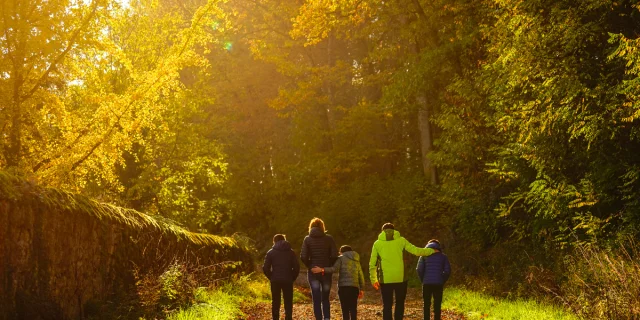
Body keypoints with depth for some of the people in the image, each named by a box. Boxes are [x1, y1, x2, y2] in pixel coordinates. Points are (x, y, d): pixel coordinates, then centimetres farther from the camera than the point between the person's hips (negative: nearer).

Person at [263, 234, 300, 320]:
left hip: (275, 281, 0)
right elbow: (296, 267, -2)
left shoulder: (271, 252, 3)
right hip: (288, 281, 0)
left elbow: (265, 268, -2)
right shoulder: (291, 252, 5)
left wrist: (271, 278, 9)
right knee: (288, 303, 5)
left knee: (275, 303, 9)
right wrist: (292, 278, 8)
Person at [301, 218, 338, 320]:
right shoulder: (329, 238, -2)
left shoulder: (307, 239, -2)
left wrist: (310, 265, 6)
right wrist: (329, 266, 6)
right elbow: (334, 255, -9)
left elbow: (303, 256, -10)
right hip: (327, 272, 1)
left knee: (316, 299, 4)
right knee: (325, 298, 13)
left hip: (313, 272, -1)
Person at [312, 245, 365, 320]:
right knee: (353, 308, 7)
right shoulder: (357, 261, 22)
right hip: (354, 287, 4)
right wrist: (362, 289, 18)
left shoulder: (341, 258, 7)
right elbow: (361, 275, 16)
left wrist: (321, 270, -15)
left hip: (344, 286, -4)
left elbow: (335, 269, -10)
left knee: (345, 308, -3)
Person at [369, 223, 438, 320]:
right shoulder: (401, 240, 3)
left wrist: (373, 279, 14)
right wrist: (431, 251, 16)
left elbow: (372, 264, 5)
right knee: (399, 304, 14)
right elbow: (416, 251, 1)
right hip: (400, 278, 0)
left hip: (385, 279, 0)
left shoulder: (377, 243, 5)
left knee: (387, 305, 6)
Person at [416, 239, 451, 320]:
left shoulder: (424, 255, 5)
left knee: (426, 305, 8)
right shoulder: (443, 256, 7)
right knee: (437, 305, 6)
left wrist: (423, 280, 8)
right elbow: (447, 270, 1)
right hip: (438, 284, 0)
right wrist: (442, 281, 10)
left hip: (427, 283, 0)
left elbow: (419, 269, -4)